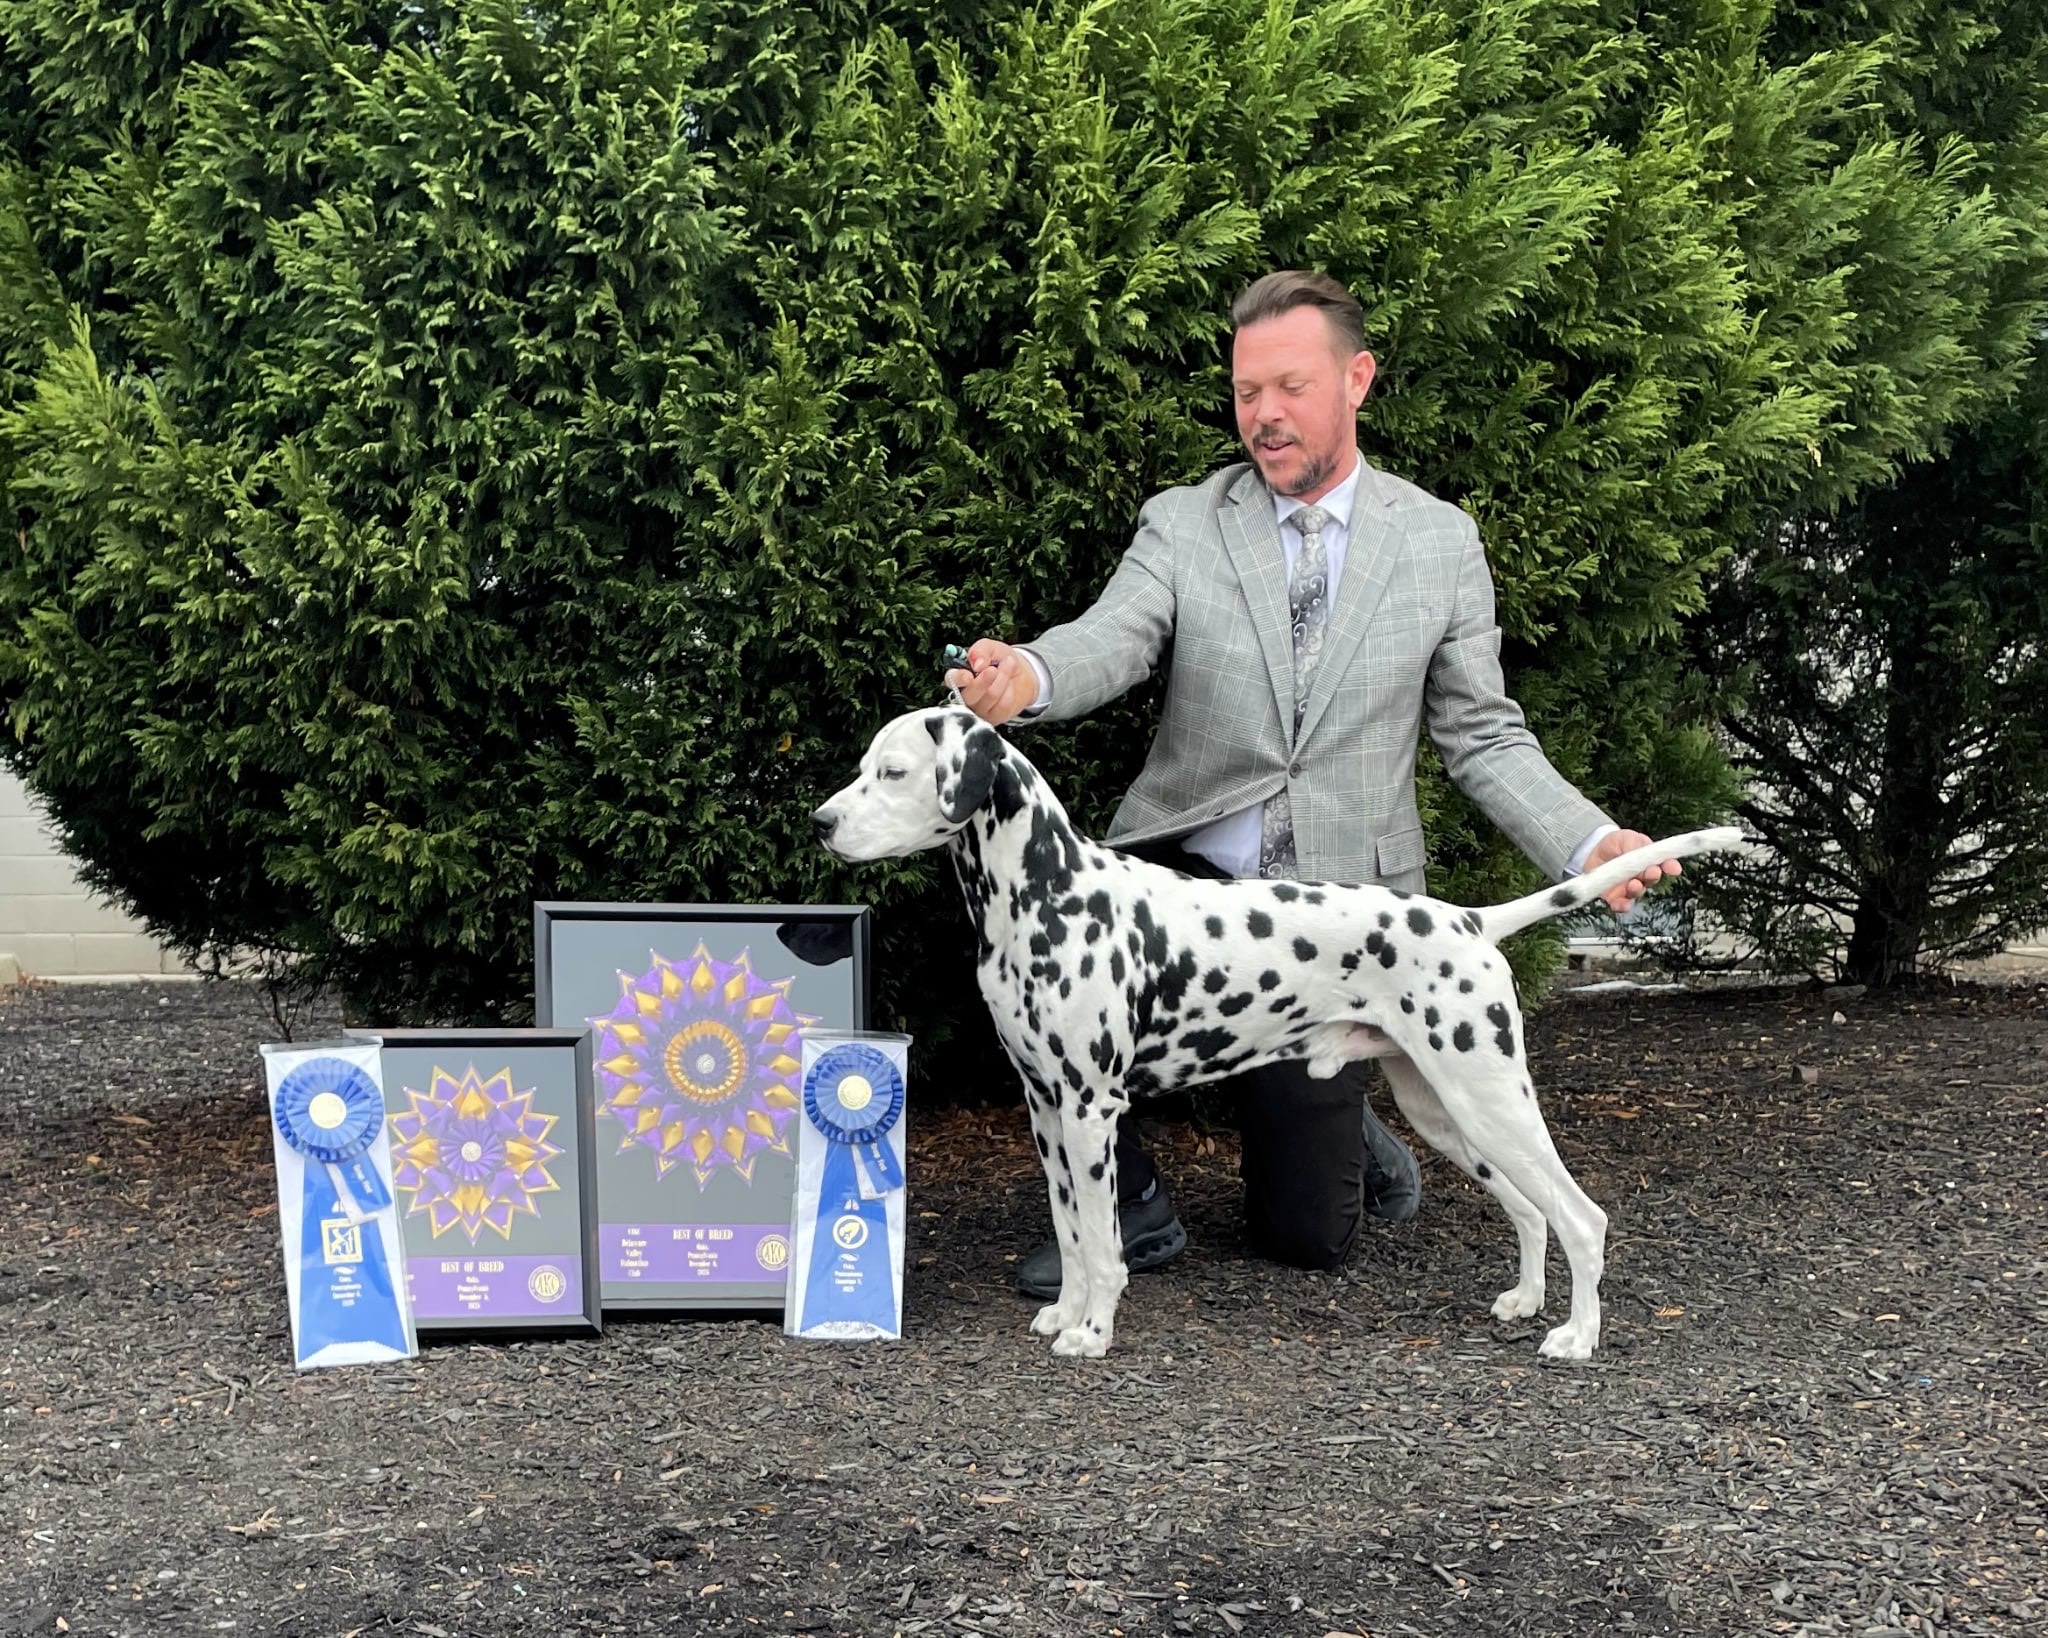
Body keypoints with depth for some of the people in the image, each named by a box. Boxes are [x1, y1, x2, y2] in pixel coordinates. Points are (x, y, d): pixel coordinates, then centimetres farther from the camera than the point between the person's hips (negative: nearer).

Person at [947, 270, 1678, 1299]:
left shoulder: (1441, 541, 3)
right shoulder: (1181, 523, 2)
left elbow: (1480, 734, 5)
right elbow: (1112, 640, -16)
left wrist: (1588, 843, -10)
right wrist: (1026, 677, -40)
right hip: (1183, 873, 1)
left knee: (1307, 1239, 2)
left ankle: (1343, 1130, 40)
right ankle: (1130, 1209, -5)